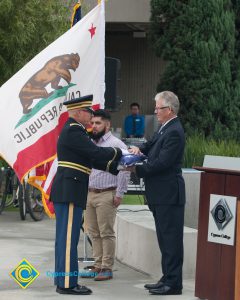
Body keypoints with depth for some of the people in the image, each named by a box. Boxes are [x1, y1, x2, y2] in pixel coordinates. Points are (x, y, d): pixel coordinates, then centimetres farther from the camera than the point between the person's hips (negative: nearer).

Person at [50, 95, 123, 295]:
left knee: (66, 237, 13)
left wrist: (114, 167, 11)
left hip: (67, 191, 11)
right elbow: (96, 153, -20)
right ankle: (67, 283, -7)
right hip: (69, 191, -11)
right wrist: (117, 152, -3)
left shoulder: (73, 130, 19)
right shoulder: (73, 131, -14)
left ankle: (63, 279, 18)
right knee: (69, 237, -8)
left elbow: (92, 159, 19)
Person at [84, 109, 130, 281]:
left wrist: (119, 194, -14)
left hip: (106, 195, -7)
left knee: (106, 233, -4)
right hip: (89, 194, 7)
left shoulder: (116, 144, -6)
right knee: (94, 233, 9)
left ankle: (107, 268, 0)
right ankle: (98, 266, 15)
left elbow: (124, 171, -10)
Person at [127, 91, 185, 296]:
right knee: (165, 240, 15)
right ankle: (168, 279, 22)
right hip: (161, 195, 10)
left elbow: (161, 163, -21)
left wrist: (136, 169, -14)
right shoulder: (165, 129, 13)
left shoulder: (174, 133, -18)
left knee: (171, 240, -6)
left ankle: (173, 283, -2)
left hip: (169, 195, -10)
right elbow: (153, 145, 23)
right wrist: (140, 149, 1)